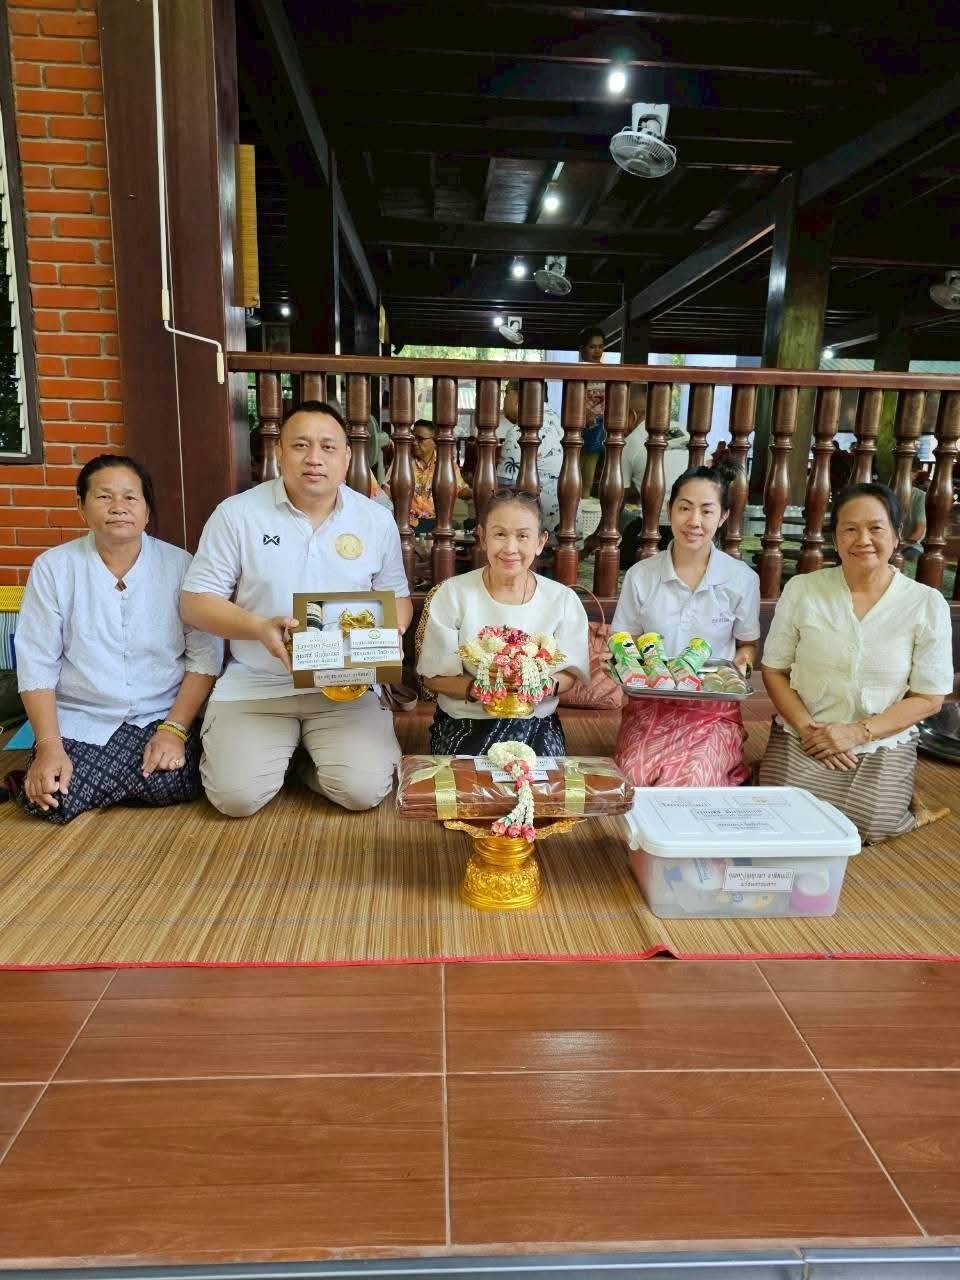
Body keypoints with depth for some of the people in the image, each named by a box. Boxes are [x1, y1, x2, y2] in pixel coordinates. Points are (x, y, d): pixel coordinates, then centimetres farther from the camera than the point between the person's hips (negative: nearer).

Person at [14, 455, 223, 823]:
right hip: (78, 720, 1)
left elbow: (205, 657, -5)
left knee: (170, 786, -27)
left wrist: (174, 729, -16)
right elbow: (36, 665, -2)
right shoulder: (52, 567, -1)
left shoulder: (180, 565, -2)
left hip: (161, 716, 0)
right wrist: (49, 746, -14)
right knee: (51, 800, -22)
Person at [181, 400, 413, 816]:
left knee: (364, 791, -18)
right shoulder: (237, 513, -4)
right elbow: (195, 601, -3)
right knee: (237, 796, -17)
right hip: (255, 684, -1)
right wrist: (259, 627, -21)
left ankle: (312, 759, 16)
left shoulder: (377, 520, 3)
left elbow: (397, 597, 11)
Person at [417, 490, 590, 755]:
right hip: (464, 721, -1)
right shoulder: (453, 593, -4)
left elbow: (570, 674, 6)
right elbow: (432, 675, -2)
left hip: (536, 721, 2)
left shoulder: (563, 600, 0)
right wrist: (475, 690, -21)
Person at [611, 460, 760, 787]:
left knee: (686, 782, -29)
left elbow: (748, 645, 16)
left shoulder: (742, 579, 3)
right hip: (650, 704, 1)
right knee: (634, 776, -28)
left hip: (714, 709, 0)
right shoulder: (640, 575, 4)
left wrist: (741, 663, -6)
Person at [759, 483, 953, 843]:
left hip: (884, 743, 1)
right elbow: (774, 669, 2)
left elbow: (928, 698, -2)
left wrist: (858, 732, -14)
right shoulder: (802, 589, -3)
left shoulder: (927, 604, -4)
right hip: (802, 736, 0)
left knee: (870, 827, -16)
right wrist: (806, 727, -13)